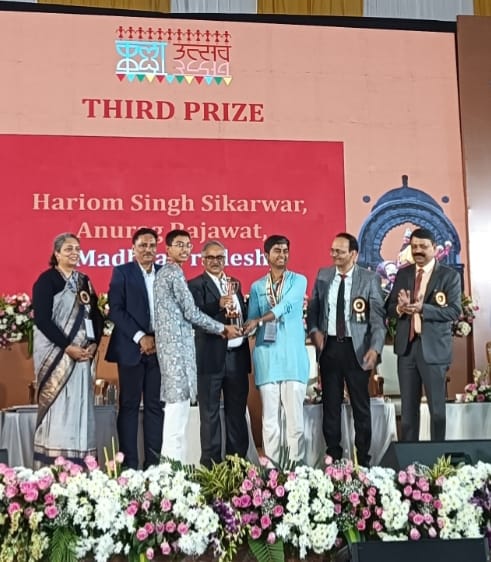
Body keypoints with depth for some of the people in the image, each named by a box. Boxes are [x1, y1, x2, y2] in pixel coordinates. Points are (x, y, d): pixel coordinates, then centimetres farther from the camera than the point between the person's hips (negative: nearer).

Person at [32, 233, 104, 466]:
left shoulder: (84, 281, 14)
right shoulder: (46, 280, -5)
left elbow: (96, 316, 14)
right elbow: (42, 319, -13)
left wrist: (93, 344, -3)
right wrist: (68, 347, -17)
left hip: (83, 354, 6)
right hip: (55, 353, -6)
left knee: (80, 405, 4)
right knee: (58, 405, -5)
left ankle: (79, 462, 9)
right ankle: (52, 465, 1)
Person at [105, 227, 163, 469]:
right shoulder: (122, 272, 2)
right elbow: (115, 310, -7)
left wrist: (159, 339, -6)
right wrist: (140, 337, -14)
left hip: (159, 347, 3)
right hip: (131, 347, -3)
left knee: (155, 406, 5)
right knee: (129, 406, 1)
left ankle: (153, 463, 10)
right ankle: (129, 464, 6)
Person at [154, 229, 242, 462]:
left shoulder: (164, 272, 19)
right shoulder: (174, 272, -10)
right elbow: (191, 313, -13)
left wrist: (217, 328, 15)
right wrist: (223, 328, -2)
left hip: (171, 343, 10)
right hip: (177, 344, -10)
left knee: (175, 406, 12)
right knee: (178, 407, -8)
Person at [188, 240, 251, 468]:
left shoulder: (235, 283, 17)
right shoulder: (196, 285, -2)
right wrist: (218, 306, -29)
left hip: (237, 355, 6)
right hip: (212, 357, -6)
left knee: (237, 411, 12)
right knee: (210, 412, 0)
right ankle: (211, 463, 6)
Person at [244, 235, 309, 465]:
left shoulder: (299, 280, 7)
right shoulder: (257, 287, 15)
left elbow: (285, 306, -10)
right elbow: (251, 321, 12)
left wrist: (259, 320, -19)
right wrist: (248, 325, -11)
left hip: (293, 355, -2)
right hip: (266, 355, 2)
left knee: (294, 415, -3)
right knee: (270, 416, 2)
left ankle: (295, 465, 3)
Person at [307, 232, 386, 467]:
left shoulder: (370, 278, -4)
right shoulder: (322, 275, 7)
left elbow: (378, 317, -8)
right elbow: (313, 308, 13)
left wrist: (375, 348, -22)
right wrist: (314, 330, -6)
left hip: (357, 348, -3)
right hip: (329, 347, 3)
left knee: (361, 405, 5)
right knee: (331, 404, 10)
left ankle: (363, 459, 16)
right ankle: (333, 456, 20)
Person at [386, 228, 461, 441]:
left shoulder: (449, 275, -2)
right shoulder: (403, 274, 11)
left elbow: (454, 311, -12)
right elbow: (389, 308, 8)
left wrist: (422, 308, -24)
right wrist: (400, 307, -15)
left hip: (434, 348, -4)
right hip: (406, 347, 4)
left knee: (437, 407, 4)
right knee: (408, 406, 11)